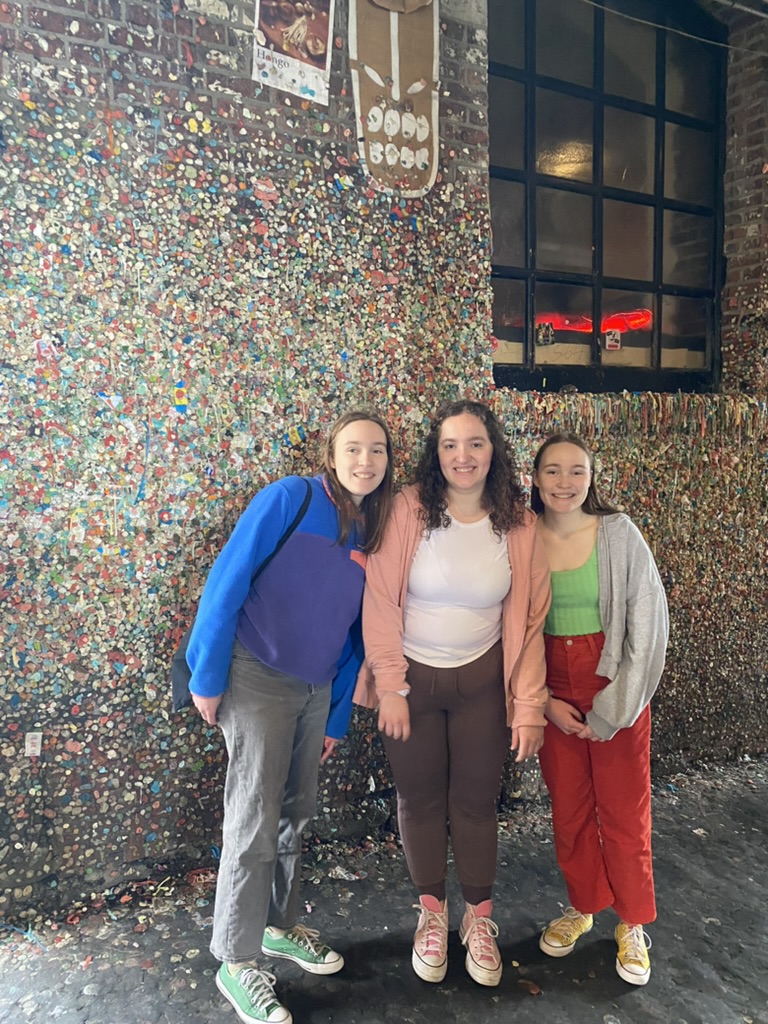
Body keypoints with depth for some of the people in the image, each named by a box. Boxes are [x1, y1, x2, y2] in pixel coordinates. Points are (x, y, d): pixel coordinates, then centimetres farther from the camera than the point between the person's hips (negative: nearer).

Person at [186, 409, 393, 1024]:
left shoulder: (374, 533, 4)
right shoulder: (290, 499, -14)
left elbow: (355, 631, 9)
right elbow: (227, 584, -14)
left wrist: (337, 717, 12)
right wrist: (207, 678, -12)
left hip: (316, 689, 6)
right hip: (257, 679, -6)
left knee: (297, 813, 17)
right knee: (256, 820, 1)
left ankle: (280, 925, 37)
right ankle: (236, 962, 19)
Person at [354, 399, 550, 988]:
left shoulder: (518, 526, -8)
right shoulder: (409, 510, -15)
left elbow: (528, 622, -4)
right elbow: (380, 602, -12)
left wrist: (529, 708, -6)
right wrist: (390, 687, -11)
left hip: (481, 680, 1)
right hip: (413, 677, -1)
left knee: (476, 801, 12)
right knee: (421, 800, 14)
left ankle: (479, 918, 37)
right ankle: (432, 912, 38)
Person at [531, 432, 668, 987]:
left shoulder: (619, 533, -10)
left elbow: (648, 622, -9)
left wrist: (614, 706, -11)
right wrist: (543, 701, -5)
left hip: (616, 689, -2)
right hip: (552, 694, 2)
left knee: (624, 812, 8)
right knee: (568, 808, 15)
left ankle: (633, 924, 32)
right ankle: (581, 905, 39)